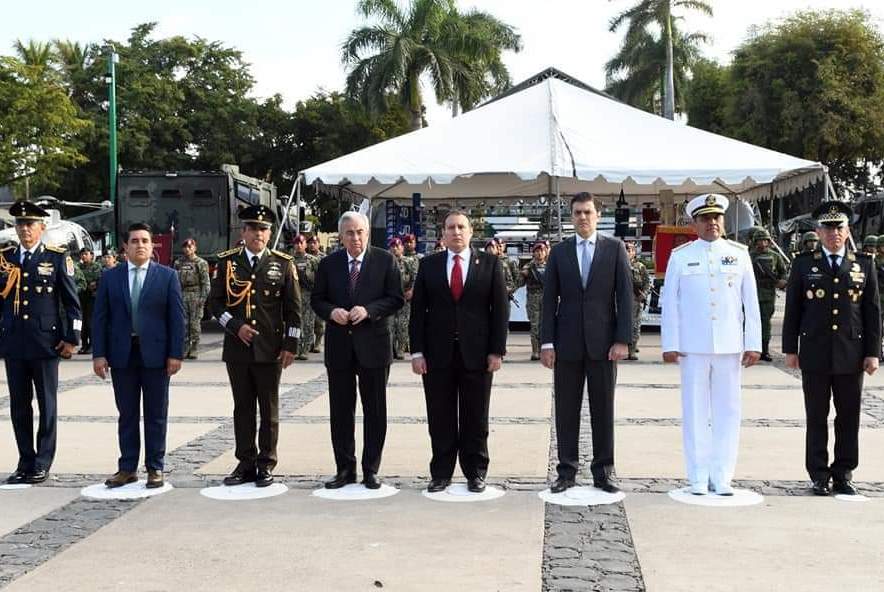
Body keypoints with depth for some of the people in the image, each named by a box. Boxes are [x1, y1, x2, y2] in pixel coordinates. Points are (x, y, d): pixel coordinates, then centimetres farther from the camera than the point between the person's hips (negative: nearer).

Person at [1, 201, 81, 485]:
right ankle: (25, 462, 18)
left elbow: (72, 302, -2)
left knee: (47, 405, 4)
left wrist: (71, 338, -5)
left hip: (45, 343, -3)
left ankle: (43, 464, 12)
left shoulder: (58, 258, -1)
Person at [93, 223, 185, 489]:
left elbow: (176, 317, -1)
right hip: (121, 354, 2)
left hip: (155, 354, -1)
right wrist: (99, 354, -2)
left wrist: (176, 354, -8)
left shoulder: (167, 276, 2)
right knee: (127, 415, 8)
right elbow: (101, 317, 5)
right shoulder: (110, 277, 7)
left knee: (156, 415, 5)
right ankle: (128, 468, 17)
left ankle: (155, 468, 14)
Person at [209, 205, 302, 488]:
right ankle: (246, 463, 17)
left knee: (269, 409, 5)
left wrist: (290, 345, -3)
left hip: (270, 350, -1)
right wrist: (236, 326, -9)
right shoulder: (226, 262, 5)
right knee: (243, 408, 8)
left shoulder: (283, 263, 3)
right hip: (237, 348, 1)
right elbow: (215, 302, 5)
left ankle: (266, 464, 14)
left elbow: (293, 307, 2)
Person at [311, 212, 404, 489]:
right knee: (340, 411, 8)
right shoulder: (328, 264, 5)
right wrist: (331, 311, -13)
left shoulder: (385, 261, -1)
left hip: (374, 344, -2)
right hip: (339, 345, 2)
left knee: (375, 411, 5)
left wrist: (369, 310, -18)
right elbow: (316, 299, 8)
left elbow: (396, 299, -3)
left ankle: (371, 470, 16)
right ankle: (345, 469, 19)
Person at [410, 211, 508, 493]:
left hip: (476, 353, -1)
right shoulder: (428, 265, 7)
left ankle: (475, 472, 17)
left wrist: (497, 351, -5)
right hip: (437, 353, 1)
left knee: (476, 418, 6)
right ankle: (441, 473, 15)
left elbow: (499, 309, 1)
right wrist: (417, 351, -3)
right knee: (440, 418, 5)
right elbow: (417, 309, 4)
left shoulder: (490, 263, 4)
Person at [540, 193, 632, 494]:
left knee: (603, 409, 5)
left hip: (603, 342, -1)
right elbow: (549, 299, 5)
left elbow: (625, 296, 0)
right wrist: (547, 342, -2)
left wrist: (623, 340, -8)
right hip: (567, 342, 1)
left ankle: (603, 472, 14)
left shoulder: (615, 248, 4)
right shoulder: (559, 251, 8)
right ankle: (567, 471, 13)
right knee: (566, 410, 5)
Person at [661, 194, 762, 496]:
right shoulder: (680, 256, 4)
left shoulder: (739, 254, 7)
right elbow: (669, 303, 3)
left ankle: (722, 477, 13)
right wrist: (670, 345, -3)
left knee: (727, 411, 4)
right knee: (695, 411, 3)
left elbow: (751, 303, 6)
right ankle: (698, 478, 11)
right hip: (693, 347, -1)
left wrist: (753, 344, 0)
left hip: (730, 346, 1)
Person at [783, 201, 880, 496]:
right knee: (817, 418, 5)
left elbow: (872, 311, 6)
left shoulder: (864, 264, 6)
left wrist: (873, 352, 1)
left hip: (851, 355, 1)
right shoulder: (803, 264, 4)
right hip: (815, 356, -1)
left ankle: (843, 475, 18)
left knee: (849, 417, 7)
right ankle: (819, 475, 13)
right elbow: (792, 310, 4)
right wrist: (790, 349, 0)